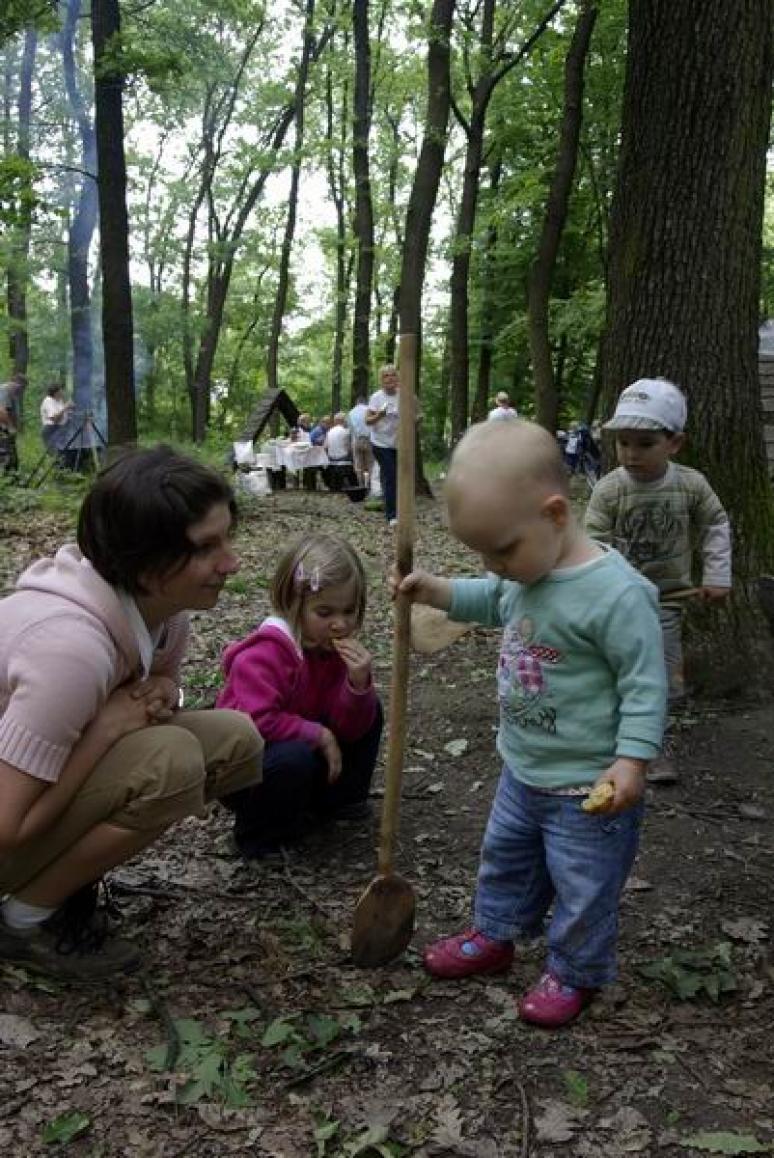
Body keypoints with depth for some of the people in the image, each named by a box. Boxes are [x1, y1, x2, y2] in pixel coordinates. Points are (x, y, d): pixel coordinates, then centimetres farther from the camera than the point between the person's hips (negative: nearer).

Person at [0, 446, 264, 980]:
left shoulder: (162, 602, -11)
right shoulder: (72, 643, -34)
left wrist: (157, 696, -14)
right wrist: (108, 725, -25)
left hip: (45, 786, 8)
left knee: (236, 741, -7)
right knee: (171, 760, -30)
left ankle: (67, 874, 5)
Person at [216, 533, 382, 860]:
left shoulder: (337, 648, -5)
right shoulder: (262, 656, -27)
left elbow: (350, 728, -8)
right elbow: (259, 722, -35)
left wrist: (359, 683, -27)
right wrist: (319, 735, -26)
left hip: (306, 747, 7)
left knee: (369, 711, -2)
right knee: (295, 758, -38)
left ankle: (336, 800, 14)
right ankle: (259, 836, -10)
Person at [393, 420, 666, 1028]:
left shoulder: (616, 594, -29)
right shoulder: (526, 571, -3)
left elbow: (645, 682, -22)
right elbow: (492, 603, 19)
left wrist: (632, 760, -25)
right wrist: (436, 590, 5)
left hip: (588, 786, -8)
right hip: (523, 770, 8)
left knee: (583, 884, 12)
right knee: (505, 855, 26)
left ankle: (576, 971, 34)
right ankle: (494, 935, 47)